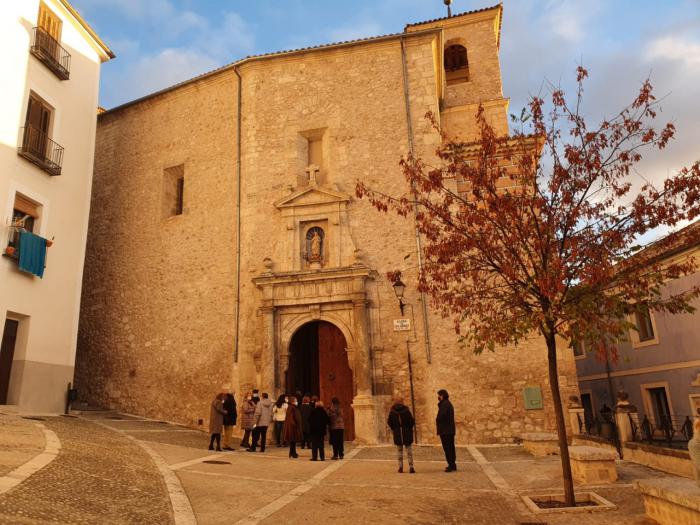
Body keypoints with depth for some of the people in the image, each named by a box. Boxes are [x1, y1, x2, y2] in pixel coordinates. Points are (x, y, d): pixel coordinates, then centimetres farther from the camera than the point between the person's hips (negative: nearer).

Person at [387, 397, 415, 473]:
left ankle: (400, 467, 12)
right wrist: (409, 428, 8)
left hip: (397, 435, 2)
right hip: (407, 434, -2)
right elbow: (412, 421, -10)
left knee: (400, 451, 14)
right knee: (409, 451, 7)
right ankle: (411, 467, -2)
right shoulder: (406, 410, -11)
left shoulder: (392, 412, -5)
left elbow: (389, 422, -2)